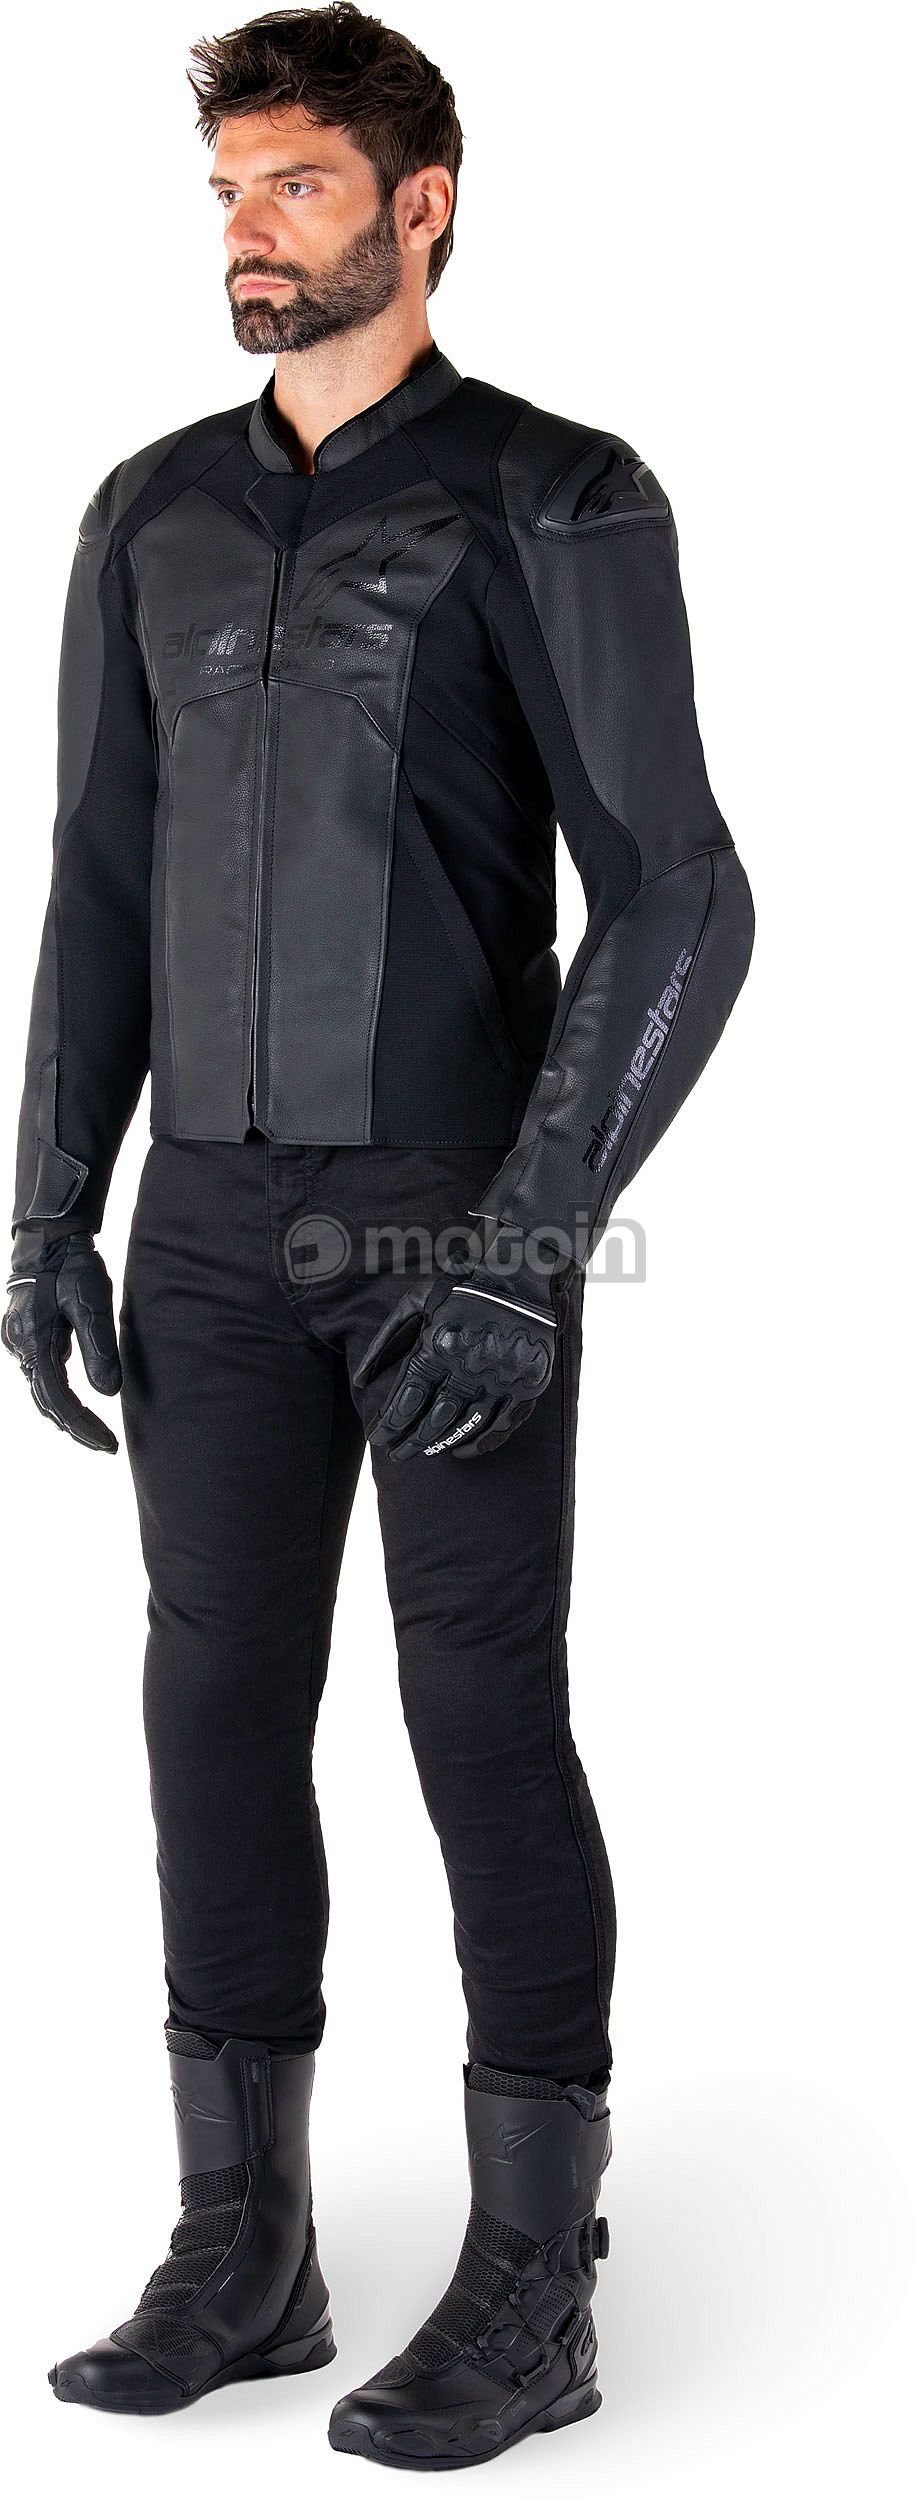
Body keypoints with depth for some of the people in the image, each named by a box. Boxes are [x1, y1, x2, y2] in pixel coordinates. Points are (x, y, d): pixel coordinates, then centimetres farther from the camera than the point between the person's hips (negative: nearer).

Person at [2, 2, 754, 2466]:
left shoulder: (555, 504, -9)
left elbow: (678, 906, -14)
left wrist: (528, 1255, -21)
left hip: (463, 1224, -5)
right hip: (224, 1225, 6)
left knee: (483, 1727, -2)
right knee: (223, 1714, 6)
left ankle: (528, 2290, 11)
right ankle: (241, 2256, 18)